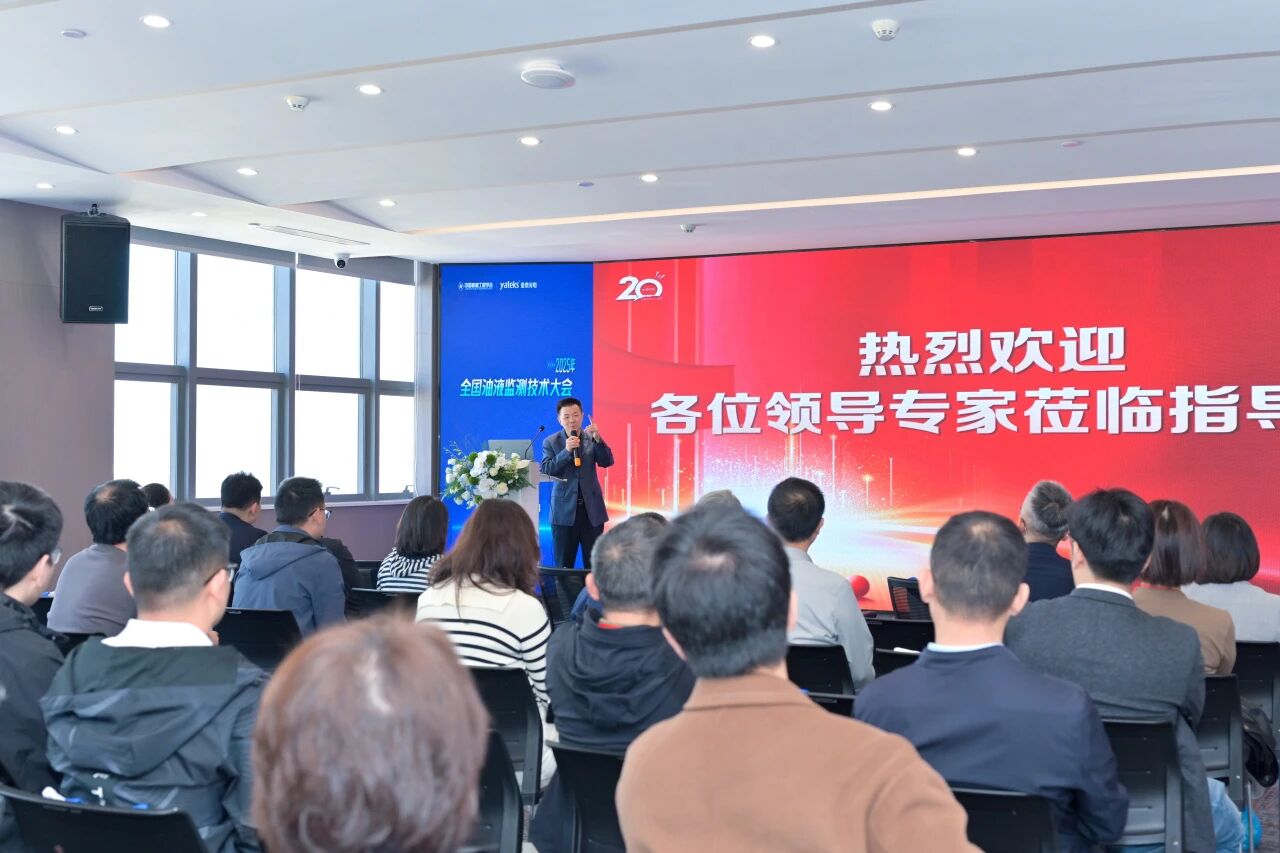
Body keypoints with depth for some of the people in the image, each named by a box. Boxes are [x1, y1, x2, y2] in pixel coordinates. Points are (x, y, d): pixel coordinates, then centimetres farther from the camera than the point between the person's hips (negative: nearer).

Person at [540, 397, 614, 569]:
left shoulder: (592, 439, 4)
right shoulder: (551, 442, 2)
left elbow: (607, 462, -4)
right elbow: (546, 470, -8)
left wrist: (597, 439, -19)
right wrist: (566, 451, -20)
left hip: (591, 509, 1)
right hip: (565, 509, -1)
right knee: (563, 565, 4)